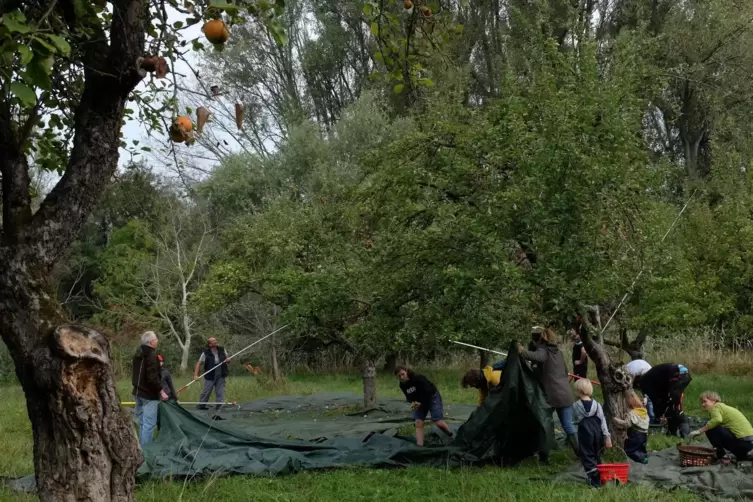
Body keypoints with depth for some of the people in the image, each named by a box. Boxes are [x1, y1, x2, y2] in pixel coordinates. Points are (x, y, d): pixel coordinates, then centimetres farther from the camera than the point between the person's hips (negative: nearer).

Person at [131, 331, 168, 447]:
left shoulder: (138, 354, 12)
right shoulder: (151, 355, -19)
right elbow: (152, 377, -24)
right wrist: (161, 391, -17)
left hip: (138, 392, 10)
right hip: (149, 394, -10)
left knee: (142, 423, 18)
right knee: (149, 424, -7)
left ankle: (141, 447, 25)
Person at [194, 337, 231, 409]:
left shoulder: (222, 349, 5)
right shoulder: (206, 353, -8)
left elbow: (228, 358, 19)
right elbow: (199, 363, -8)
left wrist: (228, 359, -7)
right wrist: (196, 375, -17)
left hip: (220, 376, 3)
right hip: (210, 376, -3)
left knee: (220, 392, 3)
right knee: (206, 392, 4)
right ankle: (201, 406, 18)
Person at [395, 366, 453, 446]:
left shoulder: (418, 378, -31)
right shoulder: (402, 385, -9)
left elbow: (428, 392, -27)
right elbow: (409, 396, 3)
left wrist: (421, 403, -25)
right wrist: (412, 402, -18)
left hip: (432, 397, -6)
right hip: (420, 402, 6)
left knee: (439, 423, -13)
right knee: (418, 423, -8)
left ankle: (452, 437, 13)